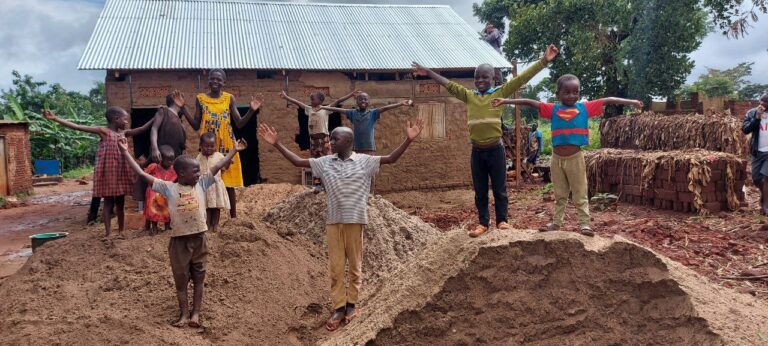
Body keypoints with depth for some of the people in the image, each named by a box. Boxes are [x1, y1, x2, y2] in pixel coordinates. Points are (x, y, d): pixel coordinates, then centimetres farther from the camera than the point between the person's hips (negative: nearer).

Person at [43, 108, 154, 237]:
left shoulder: (123, 133, 11)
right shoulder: (103, 131, -7)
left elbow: (142, 129, 17)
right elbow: (77, 127, -14)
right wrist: (55, 118, -22)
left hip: (121, 172, 6)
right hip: (108, 172, -5)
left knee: (120, 203, 10)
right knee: (108, 203, -2)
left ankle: (121, 232, 17)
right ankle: (108, 233, 2)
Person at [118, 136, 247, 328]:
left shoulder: (201, 183, 2)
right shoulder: (169, 188, -5)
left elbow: (217, 167, 2)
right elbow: (142, 174, -8)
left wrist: (234, 150, 0)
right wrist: (126, 152, -11)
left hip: (199, 238, 2)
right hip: (179, 240, -2)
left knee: (199, 278, 9)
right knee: (181, 279, 9)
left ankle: (196, 313, 18)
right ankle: (184, 314, 19)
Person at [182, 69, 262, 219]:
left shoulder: (229, 98, 2)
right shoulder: (200, 99, 4)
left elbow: (239, 124, 0)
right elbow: (196, 126, 4)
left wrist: (251, 111, -13)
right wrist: (183, 108, -4)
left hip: (226, 146, 0)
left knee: (229, 184, 3)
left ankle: (234, 217, 12)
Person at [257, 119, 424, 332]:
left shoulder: (364, 161, -4)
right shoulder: (325, 162, 4)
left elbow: (391, 159, -11)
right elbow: (297, 162, 6)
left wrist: (409, 139, -24)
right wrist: (276, 144, -1)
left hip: (355, 221, -2)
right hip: (333, 222, 2)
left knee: (355, 265, 10)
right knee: (336, 267, 7)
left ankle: (352, 304, 25)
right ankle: (339, 307, 17)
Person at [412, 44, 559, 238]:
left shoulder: (500, 93, -1)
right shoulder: (468, 95, 7)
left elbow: (521, 78, -6)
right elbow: (448, 84, 13)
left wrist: (544, 61, -12)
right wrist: (428, 73, 15)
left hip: (495, 149, -3)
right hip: (477, 151, 3)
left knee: (499, 189, 8)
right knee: (480, 191, 11)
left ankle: (502, 220, 22)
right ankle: (483, 223, 21)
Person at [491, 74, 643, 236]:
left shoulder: (585, 108, -1)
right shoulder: (553, 109, -1)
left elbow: (607, 100, 1)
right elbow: (530, 102, -6)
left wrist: (631, 101, -1)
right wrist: (505, 101, -11)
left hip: (575, 158, -2)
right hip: (557, 158, 2)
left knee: (580, 194, 7)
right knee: (560, 195, 15)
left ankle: (584, 223, 12)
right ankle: (557, 222, 25)